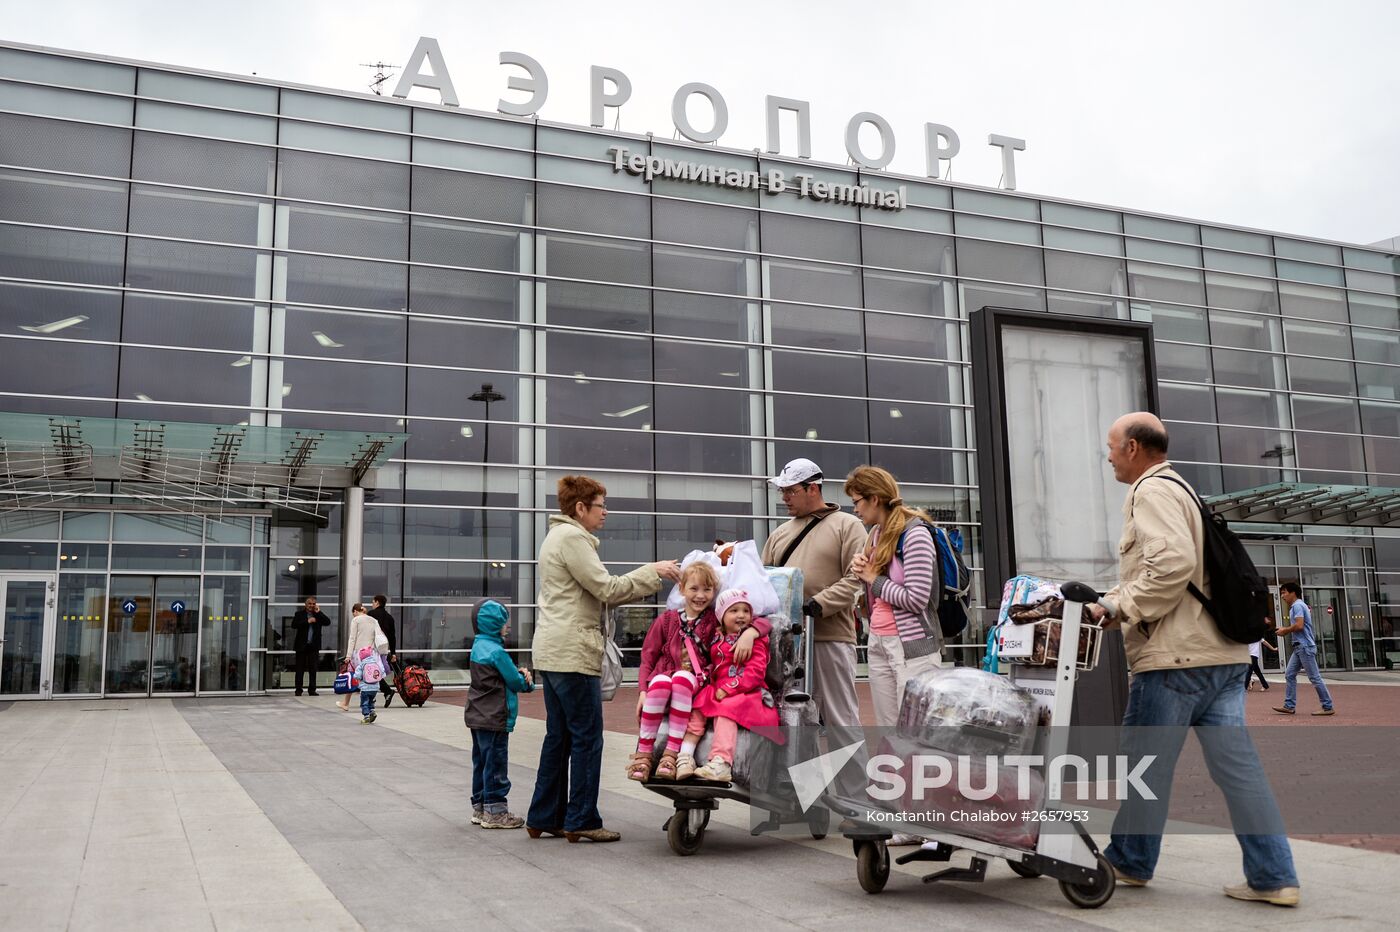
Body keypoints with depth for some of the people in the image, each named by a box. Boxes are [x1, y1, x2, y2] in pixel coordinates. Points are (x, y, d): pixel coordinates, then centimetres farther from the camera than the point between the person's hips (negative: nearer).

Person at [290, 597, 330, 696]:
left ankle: (312, 690, 7)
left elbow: (328, 622, -2)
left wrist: (318, 612, -7)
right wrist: (307, 621, -16)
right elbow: (294, 625, -9)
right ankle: (298, 690, 8)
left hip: (313, 646, 2)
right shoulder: (299, 614, 4)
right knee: (300, 668, 3)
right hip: (301, 645, -1)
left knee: (313, 668, 3)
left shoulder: (318, 615, 10)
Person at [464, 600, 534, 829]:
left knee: (482, 762, 16)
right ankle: (494, 811, 5)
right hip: (494, 719, -9)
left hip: (477, 716, 9)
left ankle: (480, 807, 24)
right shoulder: (496, 651, -19)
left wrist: (520, 674, -1)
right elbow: (516, 682, -13)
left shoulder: (479, 646, 10)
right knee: (496, 763, -1)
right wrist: (526, 678, 7)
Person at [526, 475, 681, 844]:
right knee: (587, 736, -3)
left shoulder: (558, 536, 22)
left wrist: (651, 578, 11)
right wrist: (654, 572, -6)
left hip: (553, 651, 11)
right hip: (572, 651, -11)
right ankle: (582, 820, 3)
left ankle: (544, 817, 18)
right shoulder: (571, 537, -11)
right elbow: (607, 589, -15)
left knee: (559, 736, 13)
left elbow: (595, 593, 19)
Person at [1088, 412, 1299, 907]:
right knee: (1236, 763, 7)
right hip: (1222, 652, 9)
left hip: (1176, 656, -9)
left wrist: (1116, 607, -15)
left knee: (1145, 762, 6)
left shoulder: (1151, 491, -9)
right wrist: (1110, 604, 21)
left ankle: (1131, 861, 19)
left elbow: (1172, 564, -23)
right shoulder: (1181, 490, 23)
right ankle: (1274, 876, 7)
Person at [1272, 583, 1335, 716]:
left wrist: (1285, 630, -8)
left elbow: (1299, 625, -23)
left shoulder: (1297, 605, -12)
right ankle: (1289, 706, 6)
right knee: (1289, 675, 7)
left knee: (1314, 677, -6)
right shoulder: (1296, 606, 20)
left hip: (1305, 646, -11)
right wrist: (1285, 629, 12)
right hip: (1299, 647, 11)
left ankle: (1328, 707, -1)